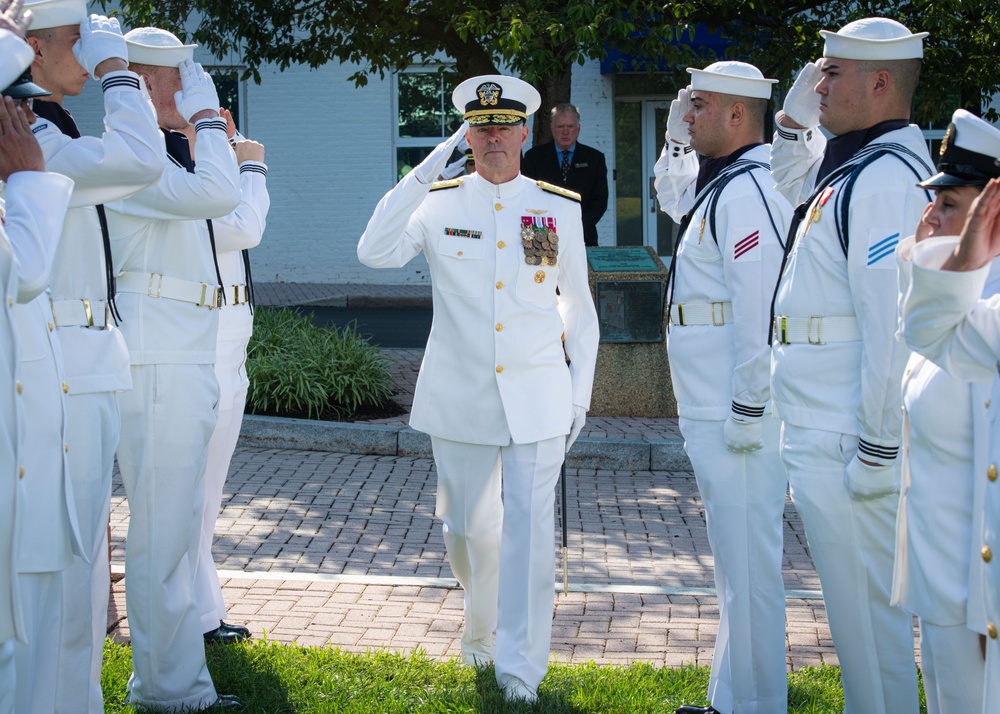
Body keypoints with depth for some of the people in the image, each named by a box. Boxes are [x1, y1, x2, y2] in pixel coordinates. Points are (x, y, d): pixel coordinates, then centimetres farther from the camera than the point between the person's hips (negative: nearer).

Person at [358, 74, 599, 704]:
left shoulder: (560, 208, 4)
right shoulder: (439, 203, 2)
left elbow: (580, 308, 13)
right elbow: (375, 254, -16)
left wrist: (579, 394, 9)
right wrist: (425, 173, -18)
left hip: (536, 400, -1)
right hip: (459, 399, 1)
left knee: (529, 532, -7)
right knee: (466, 530, 11)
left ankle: (522, 670, 0)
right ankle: (480, 628, 38)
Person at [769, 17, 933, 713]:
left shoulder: (885, 178, -18)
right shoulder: (849, 165, 13)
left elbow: (893, 325, -23)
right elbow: (788, 180, 37)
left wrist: (877, 449, -21)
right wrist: (795, 118, 17)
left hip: (848, 445, -10)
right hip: (818, 437, 10)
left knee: (867, 606, -2)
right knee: (858, 600, 16)